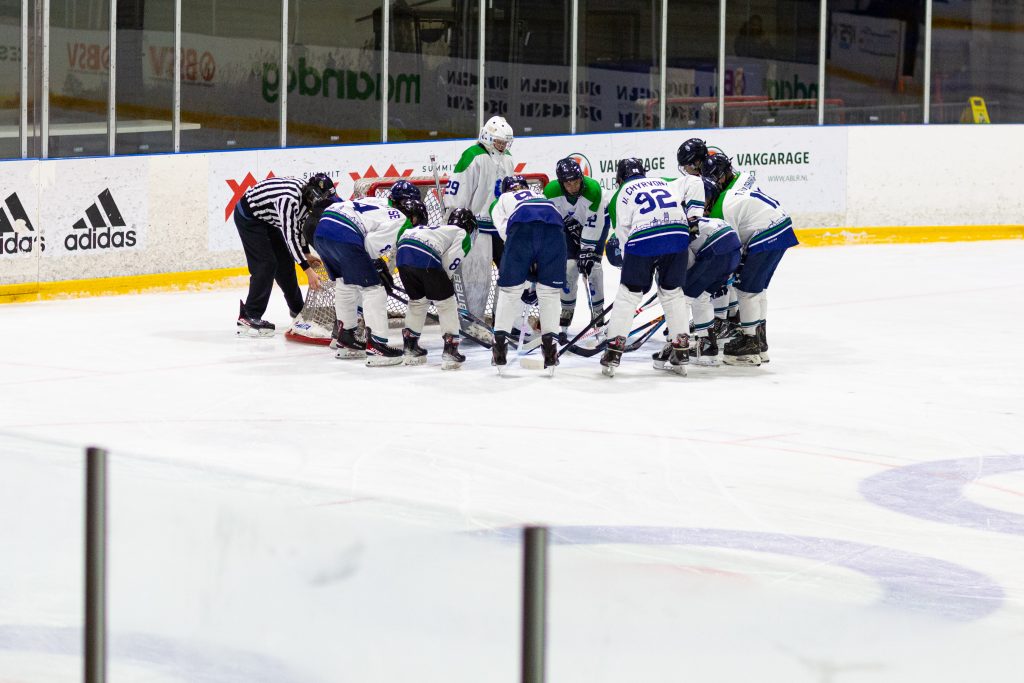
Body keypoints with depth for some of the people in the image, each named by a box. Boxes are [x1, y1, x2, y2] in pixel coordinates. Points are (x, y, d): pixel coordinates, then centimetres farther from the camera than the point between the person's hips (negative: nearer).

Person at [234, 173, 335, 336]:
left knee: (285, 261, 14)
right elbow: (289, 235, -38)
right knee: (266, 264, -17)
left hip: (267, 219, 9)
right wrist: (308, 270, -38)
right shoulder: (289, 198, -37)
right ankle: (248, 318, -17)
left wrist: (306, 254, 7)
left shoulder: (307, 193, -8)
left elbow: (299, 224, 9)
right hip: (248, 217, -9)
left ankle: (298, 310, 31)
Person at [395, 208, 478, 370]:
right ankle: (450, 352, 4)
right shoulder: (463, 235, 18)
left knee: (418, 300, 27)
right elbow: (450, 261, 0)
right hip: (425, 259, -7)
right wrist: (444, 280, 16)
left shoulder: (440, 229, 37)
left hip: (402, 252, 7)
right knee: (446, 301, 8)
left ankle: (411, 349, 30)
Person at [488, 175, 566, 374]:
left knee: (509, 289, 11)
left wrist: (528, 263, 17)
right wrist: (539, 264, 37)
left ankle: (500, 344, 10)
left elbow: (504, 230, 16)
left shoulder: (501, 202, 34)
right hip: (554, 229, 2)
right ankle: (549, 346, 10)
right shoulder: (542, 196, 45)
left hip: (521, 229, -2)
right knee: (549, 291, 13)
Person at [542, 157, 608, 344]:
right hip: (568, 226, 2)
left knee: (592, 267, -12)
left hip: (595, 224, -2)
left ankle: (598, 317, 1)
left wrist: (587, 253, -28)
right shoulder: (551, 191, -28)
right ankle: (565, 316, 1)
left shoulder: (592, 189, -34)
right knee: (570, 267, -10)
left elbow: (593, 225, -29)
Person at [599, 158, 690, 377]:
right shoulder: (664, 183, 26)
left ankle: (614, 350, 4)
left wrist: (630, 262, 16)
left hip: (644, 239, -3)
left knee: (628, 294, 8)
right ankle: (681, 350, 15)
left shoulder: (620, 195, 16)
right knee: (673, 293, 18)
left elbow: (623, 233, 10)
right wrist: (694, 217, 27)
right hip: (678, 234, 3)